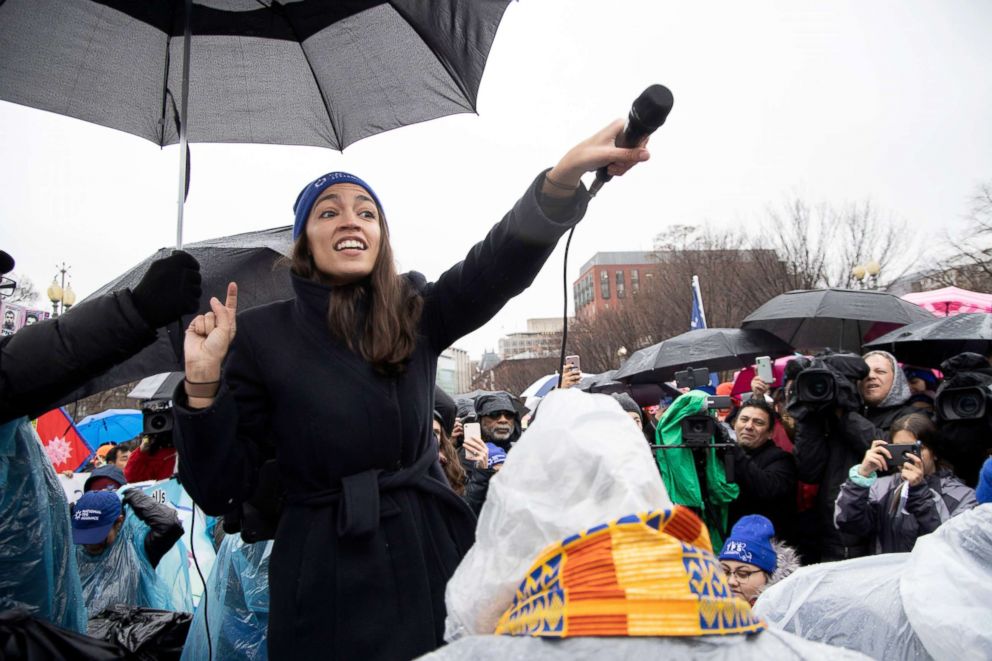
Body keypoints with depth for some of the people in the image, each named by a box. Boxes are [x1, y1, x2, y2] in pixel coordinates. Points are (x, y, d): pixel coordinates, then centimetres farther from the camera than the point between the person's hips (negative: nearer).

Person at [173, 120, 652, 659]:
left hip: (432, 550, 3)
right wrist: (204, 379, -19)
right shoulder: (260, 333, -3)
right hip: (327, 576, -2)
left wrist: (565, 175, -36)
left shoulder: (415, 312, 3)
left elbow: (498, 264, -18)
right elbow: (220, 491, -4)